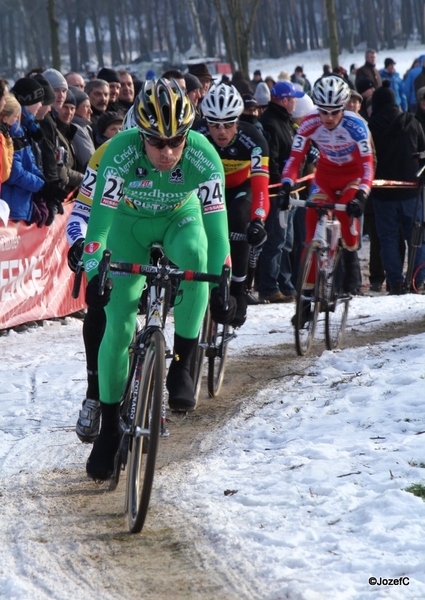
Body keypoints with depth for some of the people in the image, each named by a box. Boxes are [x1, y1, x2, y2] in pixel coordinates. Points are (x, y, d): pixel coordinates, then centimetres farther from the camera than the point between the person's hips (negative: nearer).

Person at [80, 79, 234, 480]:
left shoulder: (203, 157, -32)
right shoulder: (121, 152, -34)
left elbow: (216, 223, -32)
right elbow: (100, 214, -36)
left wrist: (222, 286, -39)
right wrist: (94, 272, -48)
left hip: (181, 218, 0)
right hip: (130, 221, 0)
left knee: (195, 255, -35)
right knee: (118, 322, -9)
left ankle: (181, 367, -21)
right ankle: (109, 427, 5)